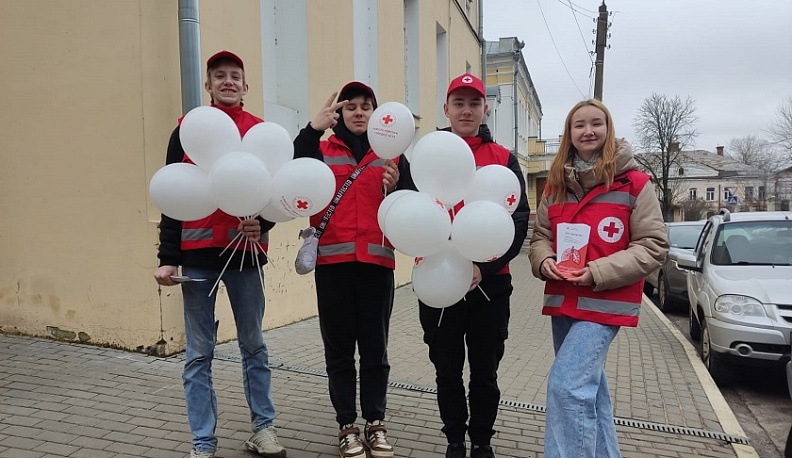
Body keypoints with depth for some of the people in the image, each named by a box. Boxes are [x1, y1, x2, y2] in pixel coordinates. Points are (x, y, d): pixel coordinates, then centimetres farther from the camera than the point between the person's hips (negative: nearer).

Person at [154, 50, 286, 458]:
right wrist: (167, 257, -2)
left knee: (253, 345, 10)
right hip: (198, 255, 0)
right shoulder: (187, 129, 7)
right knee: (199, 353, 5)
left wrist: (262, 223, -14)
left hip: (246, 253, 1)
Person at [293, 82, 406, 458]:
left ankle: (375, 422, 21)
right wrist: (312, 129, -21)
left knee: (375, 347, 7)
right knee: (339, 348, 6)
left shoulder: (391, 152, 10)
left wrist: (397, 189, -18)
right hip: (332, 262, 0)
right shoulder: (322, 149, 7)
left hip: (377, 262, 1)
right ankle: (347, 426, 19)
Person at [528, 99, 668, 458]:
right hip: (562, 301, 6)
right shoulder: (556, 185, 9)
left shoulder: (634, 183, -6)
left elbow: (653, 246, -8)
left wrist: (597, 273, -19)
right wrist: (545, 261, -11)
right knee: (588, 387, 17)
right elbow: (540, 236, 12)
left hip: (606, 302, -5)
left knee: (567, 385, -17)